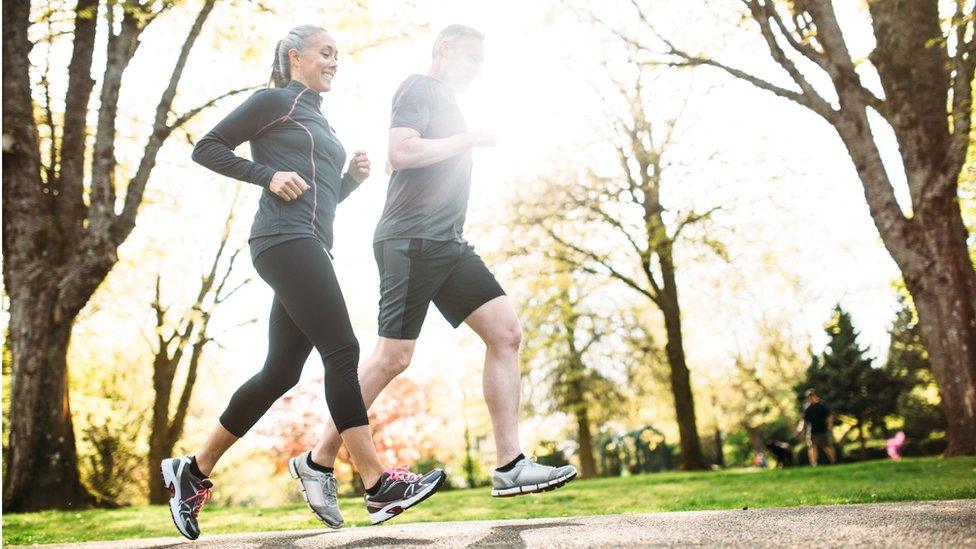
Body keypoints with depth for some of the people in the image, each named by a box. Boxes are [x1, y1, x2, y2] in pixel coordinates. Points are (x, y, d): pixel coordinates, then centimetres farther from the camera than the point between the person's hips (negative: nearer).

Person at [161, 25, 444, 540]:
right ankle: (378, 485, -16)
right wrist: (268, 175, -10)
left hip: (309, 246, 9)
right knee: (342, 350, -16)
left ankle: (194, 470, 15)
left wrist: (353, 177, 11)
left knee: (280, 372, 6)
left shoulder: (319, 122, 28)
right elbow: (207, 147, 0)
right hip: (285, 238, -9)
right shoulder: (276, 101, 5)